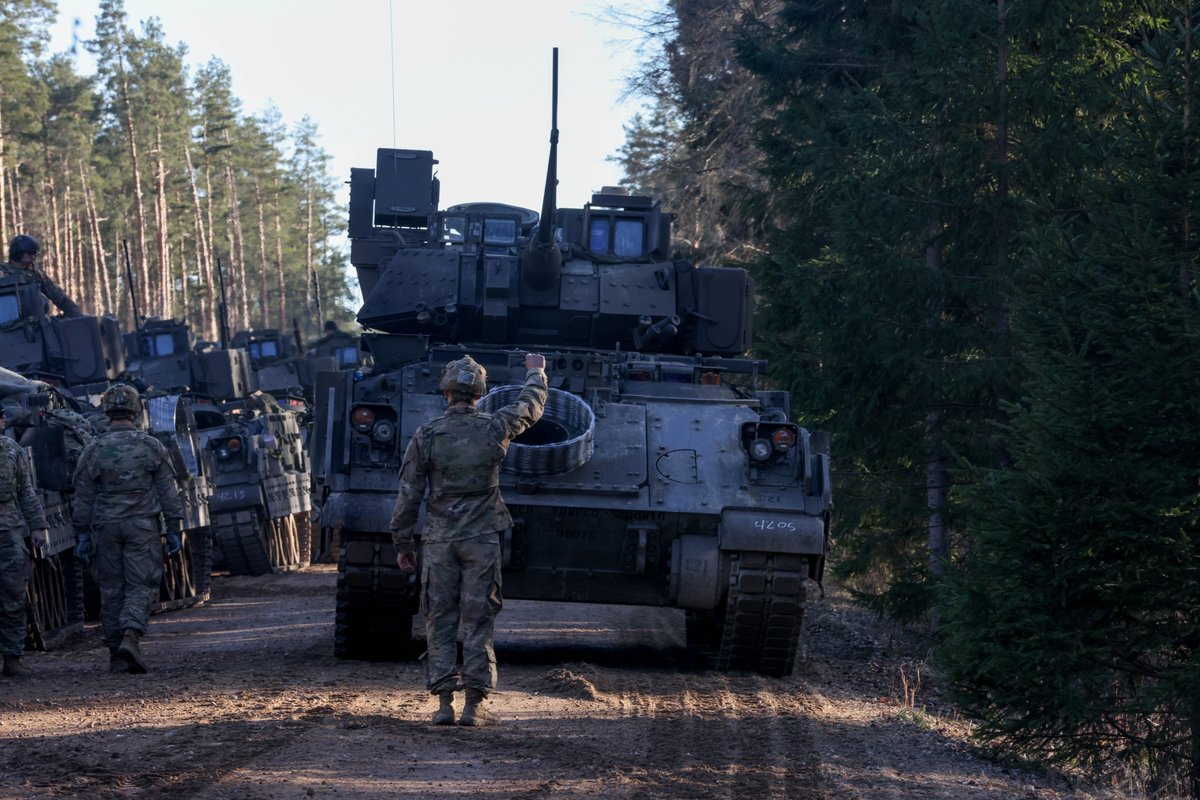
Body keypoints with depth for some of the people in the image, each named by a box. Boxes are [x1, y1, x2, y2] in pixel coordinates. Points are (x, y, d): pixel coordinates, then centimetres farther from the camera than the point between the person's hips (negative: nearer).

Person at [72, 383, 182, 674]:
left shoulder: (94, 450, 0)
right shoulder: (152, 447, -1)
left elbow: (83, 498, 1)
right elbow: (168, 494, 0)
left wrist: (82, 535, 6)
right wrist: (174, 530, 6)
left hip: (106, 528, 1)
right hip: (143, 527, -1)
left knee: (111, 590, 7)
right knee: (142, 586, 0)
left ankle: (116, 654, 8)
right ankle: (131, 636, -23)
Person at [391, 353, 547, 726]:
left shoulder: (426, 435, -5)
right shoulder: (494, 428, -4)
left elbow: (408, 496, -3)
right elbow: (531, 406, 17)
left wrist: (402, 544, 6)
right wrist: (535, 372, 37)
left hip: (438, 541, 0)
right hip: (482, 540, 0)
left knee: (440, 621, 6)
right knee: (478, 622, 4)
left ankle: (444, 702, 2)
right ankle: (474, 704, 1)